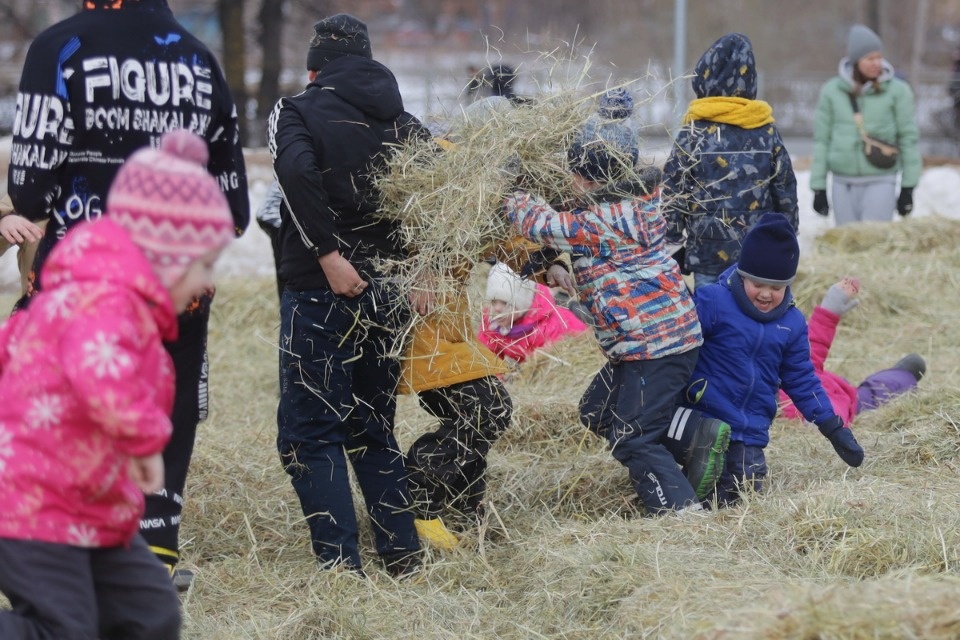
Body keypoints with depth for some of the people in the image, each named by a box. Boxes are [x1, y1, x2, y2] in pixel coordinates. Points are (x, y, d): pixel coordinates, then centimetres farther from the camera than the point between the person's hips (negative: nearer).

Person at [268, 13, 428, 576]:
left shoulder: (298, 112, -2)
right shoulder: (405, 123, 13)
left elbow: (297, 172, -22)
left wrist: (328, 254, -20)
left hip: (321, 291, -5)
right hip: (389, 297, 5)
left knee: (309, 433, -1)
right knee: (374, 429, 18)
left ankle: (342, 564, -11)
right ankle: (404, 558, 13)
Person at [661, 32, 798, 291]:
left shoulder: (693, 135, -5)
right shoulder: (768, 132, 4)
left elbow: (672, 197, -3)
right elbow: (786, 195, 9)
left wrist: (673, 247, 6)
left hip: (710, 258, -3)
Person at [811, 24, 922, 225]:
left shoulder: (897, 90, -2)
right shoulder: (831, 91, 3)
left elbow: (909, 137, 2)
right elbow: (821, 139, 7)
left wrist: (907, 188, 1)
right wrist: (818, 188, 6)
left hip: (880, 182, -2)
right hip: (843, 184, 3)